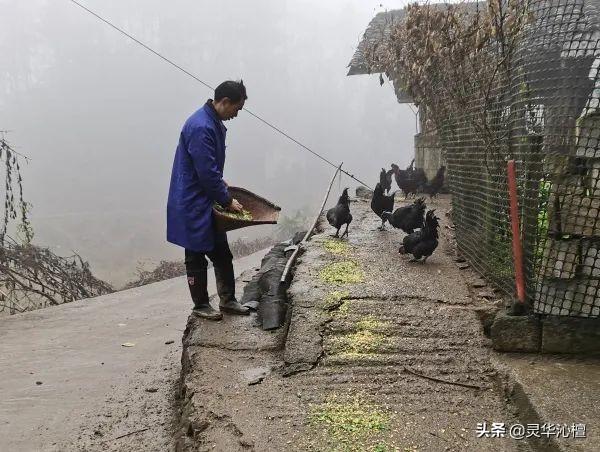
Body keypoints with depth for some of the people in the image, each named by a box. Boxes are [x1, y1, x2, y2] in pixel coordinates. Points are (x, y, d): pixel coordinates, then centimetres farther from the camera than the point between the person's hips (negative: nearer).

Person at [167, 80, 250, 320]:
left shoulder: (215, 123, 8)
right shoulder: (200, 127, -24)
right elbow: (207, 173, -24)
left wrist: (221, 183, 10)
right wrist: (228, 201, -15)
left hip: (208, 202, 10)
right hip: (193, 204, -10)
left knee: (222, 252, 14)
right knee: (197, 256, 5)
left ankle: (227, 300, 25)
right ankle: (201, 305, 19)